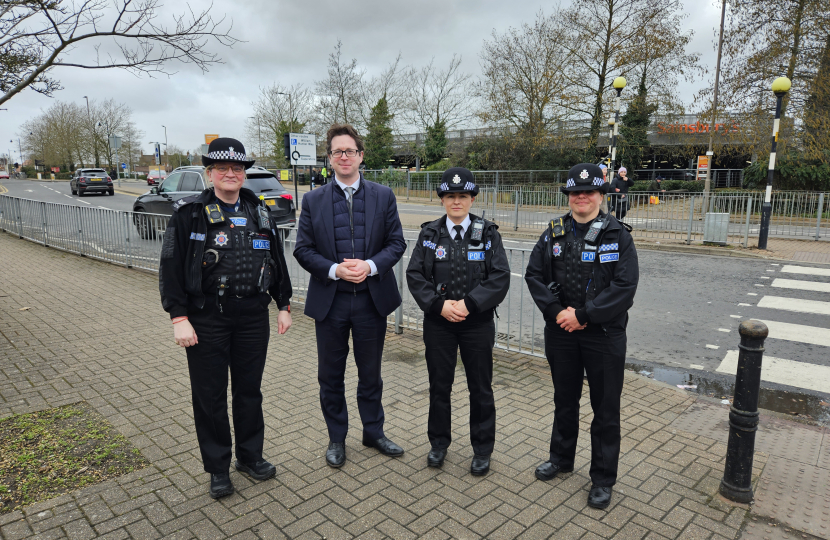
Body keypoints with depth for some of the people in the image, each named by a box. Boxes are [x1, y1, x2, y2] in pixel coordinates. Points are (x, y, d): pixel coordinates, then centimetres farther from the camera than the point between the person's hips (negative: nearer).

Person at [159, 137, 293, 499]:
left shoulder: (259, 213, 8)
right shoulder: (189, 213, -4)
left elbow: (277, 262, 13)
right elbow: (170, 267, -7)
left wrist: (284, 305, 10)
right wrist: (179, 318, -12)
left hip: (253, 316, 3)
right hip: (207, 319, -3)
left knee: (249, 390, 14)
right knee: (210, 395, 8)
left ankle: (250, 456, 33)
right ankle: (218, 468, 26)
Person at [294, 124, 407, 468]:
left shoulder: (384, 196, 2)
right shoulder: (313, 200, 1)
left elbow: (396, 243, 0)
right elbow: (303, 249, -2)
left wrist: (370, 265, -17)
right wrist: (334, 270, -18)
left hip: (372, 298, 0)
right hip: (330, 301, 0)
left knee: (370, 373, 15)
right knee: (330, 376, 12)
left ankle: (374, 432, 35)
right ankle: (336, 439, 31)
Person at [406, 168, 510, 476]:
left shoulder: (488, 234, -3)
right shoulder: (429, 234, 1)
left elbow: (500, 277, -10)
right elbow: (414, 275, -4)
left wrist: (469, 303, -19)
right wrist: (439, 305, -16)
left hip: (477, 323, -1)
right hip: (438, 323, 1)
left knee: (480, 388, 10)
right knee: (439, 385, 13)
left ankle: (482, 450, 29)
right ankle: (439, 442, 34)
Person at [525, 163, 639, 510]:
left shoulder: (618, 235, -7)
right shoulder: (554, 233, 3)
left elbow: (625, 286, -14)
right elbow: (534, 275, 2)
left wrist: (583, 315, -18)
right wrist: (557, 311, -11)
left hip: (604, 334, -3)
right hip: (561, 332, 3)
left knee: (605, 408, 8)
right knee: (564, 399, 20)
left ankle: (603, 479, 25)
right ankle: (561, 458, 41)